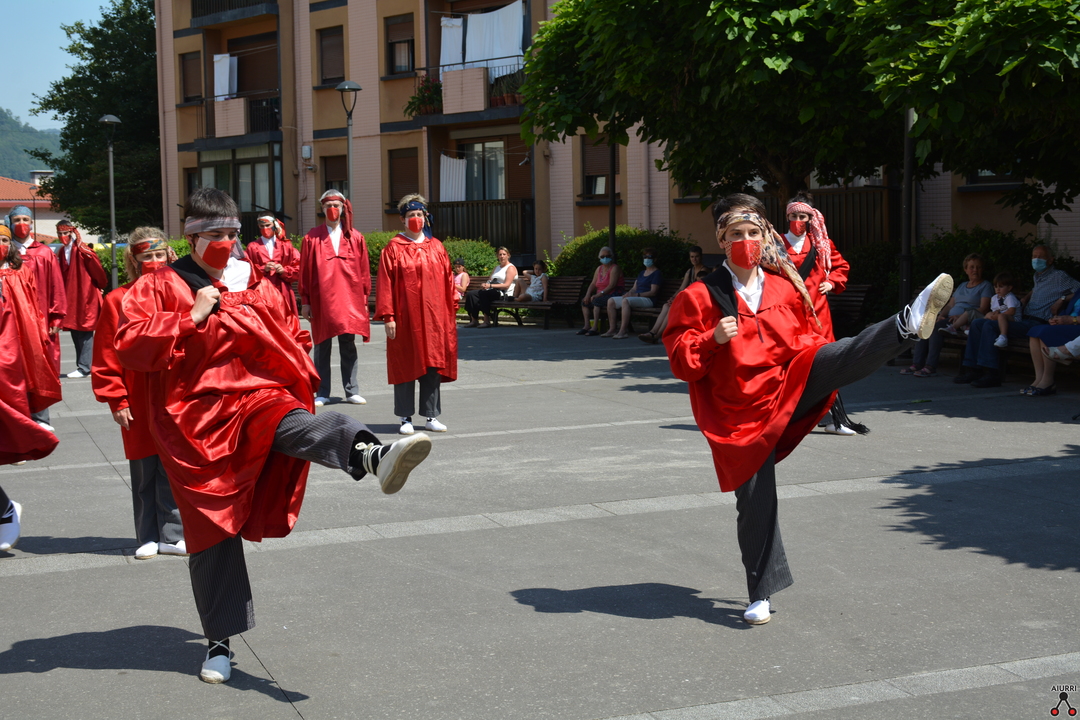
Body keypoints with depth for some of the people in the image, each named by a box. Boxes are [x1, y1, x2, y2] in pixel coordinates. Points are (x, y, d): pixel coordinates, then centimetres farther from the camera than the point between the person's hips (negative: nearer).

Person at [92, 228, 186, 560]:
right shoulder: (118, 301, -2)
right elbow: (107, 358, -1)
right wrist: (117, 401, -4)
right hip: (139, 404, -1)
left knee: (172, 470, 4)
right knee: (143, 472, 6)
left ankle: (172, 536, 15)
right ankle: (147, 538, 18)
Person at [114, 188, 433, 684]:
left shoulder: (257, 285, 14)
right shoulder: (159, 287, 5)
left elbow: (292, 338, 26)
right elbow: (130, 346, -8)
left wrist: (298, 379, 8)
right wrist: (192, 318, -14)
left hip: (257, 398, 1)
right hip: (194, 415, -1)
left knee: (297, 425, -34)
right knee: (212, 526, 1)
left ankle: (370, 455, -68)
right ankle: (220, 642, 13)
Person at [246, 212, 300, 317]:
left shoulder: (286, 245, 13)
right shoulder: (252, 246, 10)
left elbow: (298, 268, 10)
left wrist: (284, 270, -8)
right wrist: (263, 269, -12)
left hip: (283, 293, 1)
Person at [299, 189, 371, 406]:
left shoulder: (355, 238, 7)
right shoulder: (312, 238, 3)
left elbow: (364, 271, 8)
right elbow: (304, 272, 3)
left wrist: (364, 298, 4)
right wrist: (305, 301, 0)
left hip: (349, 300, 1)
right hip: (321, 300, -1)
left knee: (348, 345, 4)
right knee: (322, 346, 3)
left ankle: (351, 391, 10)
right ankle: (322, 394, 9)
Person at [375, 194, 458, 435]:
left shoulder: (436, 247, 11)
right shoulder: (393, 248, 0)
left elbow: (447, 282, 12)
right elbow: (385, 284, -4)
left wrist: (450, 313, 8)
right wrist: (387, 316, -10)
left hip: (434, 317, 3)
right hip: (405, 317, -3)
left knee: (433, 364, 5)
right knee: (405, 365, 1)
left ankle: (431, 416, 13)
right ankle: (405, 418, 8)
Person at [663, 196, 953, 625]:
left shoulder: (786, 288, 8)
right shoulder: (699, 298, -2)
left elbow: (810, 339, 18)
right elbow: (680, 361, -5)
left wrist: (821, 372, 3)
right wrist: (712, 340, -21)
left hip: (791, 387, 2)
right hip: (744, 410, -2)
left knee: (846, 355, -24)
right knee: (755, 501, -1)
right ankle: (761, 595, 11)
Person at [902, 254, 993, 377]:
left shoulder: (985, 286, 5)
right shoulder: (962, 286, 28)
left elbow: (983, 309, -7)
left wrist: (961, 316, -18)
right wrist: (941, 315, 0)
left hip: (966, 322, -7)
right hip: (950, 319, 7)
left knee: (936, 327, -31)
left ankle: (930, 366, -33)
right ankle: (917, 363, -23)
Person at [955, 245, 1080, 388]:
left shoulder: (1059, 276, 1)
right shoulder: (1037, 277, 26)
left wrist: (1062, 299, -13)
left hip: (1037, 324, -9)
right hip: (1024, 321, 9)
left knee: (990, 325, -27)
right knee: (977, 324, -3)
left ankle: (991, 374, -29)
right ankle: (971, 369, -11)